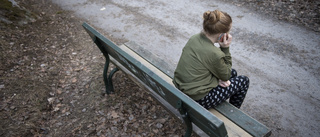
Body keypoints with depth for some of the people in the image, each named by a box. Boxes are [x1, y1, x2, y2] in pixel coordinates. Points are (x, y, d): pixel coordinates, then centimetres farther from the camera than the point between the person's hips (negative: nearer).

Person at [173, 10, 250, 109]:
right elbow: (226, 76, -8)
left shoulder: (194, 38, -5)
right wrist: (225, 48, -14)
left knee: (233, 72, 22)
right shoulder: (214, 54, -28)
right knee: (244, 81, 10)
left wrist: (218, 78, -2)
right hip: (197, 100, -8)